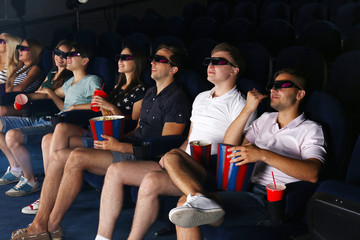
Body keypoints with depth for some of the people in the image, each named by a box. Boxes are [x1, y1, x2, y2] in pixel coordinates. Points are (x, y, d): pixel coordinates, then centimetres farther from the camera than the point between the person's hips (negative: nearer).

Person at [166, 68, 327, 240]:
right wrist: (248, 110, 6)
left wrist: (263, 154, -24)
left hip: (265, 199, -8)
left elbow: (312, 174, -16)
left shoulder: (310, 129, 5)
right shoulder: (266, 119, 25)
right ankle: (199, 198, -38)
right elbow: (228, 147, 15)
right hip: (239, 186, 8)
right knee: (172, 157, -17)